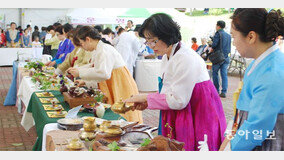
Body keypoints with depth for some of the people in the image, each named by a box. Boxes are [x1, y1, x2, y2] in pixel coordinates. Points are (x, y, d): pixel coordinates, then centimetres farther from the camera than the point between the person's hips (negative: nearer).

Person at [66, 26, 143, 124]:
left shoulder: (104, 49, -15)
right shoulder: (96, 51, 16)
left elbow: (104, 73, -30)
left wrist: (80, 73, -24)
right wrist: (85, 82, 18)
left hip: (122, 92, -10)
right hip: (113, 92, 10)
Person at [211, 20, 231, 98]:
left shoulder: (218, 34, -8)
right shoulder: (228, 35, 12)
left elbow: (214, 44, -16)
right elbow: (229, 47, 15)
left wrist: (211, 50, 0)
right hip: (226, 57, 6)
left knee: (215, 73, 8)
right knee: (224, 74, 4)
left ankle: (216, 90, 13)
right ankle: (224, 92, 0)